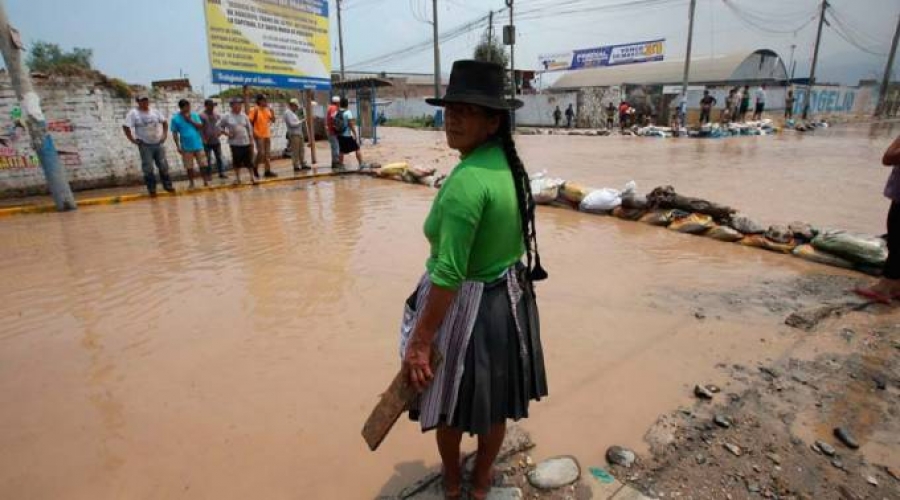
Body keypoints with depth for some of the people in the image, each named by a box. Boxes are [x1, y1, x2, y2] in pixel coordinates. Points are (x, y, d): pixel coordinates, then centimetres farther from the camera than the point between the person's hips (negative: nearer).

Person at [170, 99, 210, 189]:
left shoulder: (194, 115, 3)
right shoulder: (175, 118, -3)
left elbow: (200, 126, -4)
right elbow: (174, 133, -2)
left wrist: (191, 120, -15)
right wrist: (178, 146, -6)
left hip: (198, 145, 1)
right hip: (186, 147, -1)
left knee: (203, 164, 4)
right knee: (189, 167, 7)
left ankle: (206, 181, 15)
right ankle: (191, 183, 19)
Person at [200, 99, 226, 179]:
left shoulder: (217, 115, 8)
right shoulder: (202, 116, -7)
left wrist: (220, 132, 2)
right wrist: (203, 138, -16)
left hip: (216, 140, 4)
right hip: (207, 142, -4)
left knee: (219, 157, 8)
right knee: (208, 159, 2)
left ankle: (221, 173, 15)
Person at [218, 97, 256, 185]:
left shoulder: (244, 116, 4)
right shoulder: (227, 117, -2)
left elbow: (249, 129, 8)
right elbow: (219, 127, 6)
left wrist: (251, 140, 5)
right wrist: (227, 133, -9)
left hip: (246, 142, 1)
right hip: (235, 143, -1)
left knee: (249, 161, 4)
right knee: (237, 161, 7)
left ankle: (252, 177, 16)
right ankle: (237, 178, 20)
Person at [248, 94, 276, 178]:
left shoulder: (268, 110, 6)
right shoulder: (255, 110, -10)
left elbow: (273, 120, 11)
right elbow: (250, 122, -10)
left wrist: (272, 112, -4)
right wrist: (253, 132, -14)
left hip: (267, 135, 6)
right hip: (259, 135, -6)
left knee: (268, 153, 6)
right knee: (261, 153, -11)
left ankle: (268, 171, 12)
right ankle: (255, 167, 12)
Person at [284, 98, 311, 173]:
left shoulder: (293, 112, 19)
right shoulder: (288, 113, -11)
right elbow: (292, 124, -19)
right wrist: (301, 121, -13)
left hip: (299, 133, 10)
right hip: (293, 134, -10)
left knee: (301, 150, 10)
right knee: (295, 151, -6)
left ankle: (303, 164, 15)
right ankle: (296, 166, -2)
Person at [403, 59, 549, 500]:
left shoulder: (467, 180, -29)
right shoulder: (509, 163, 0)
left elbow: (448, 274, -30)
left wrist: (420, 340, -22)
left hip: (467, 307, -8)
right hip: (509, 297, 8)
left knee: (449, 402, 19)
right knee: (494, 401, 23)